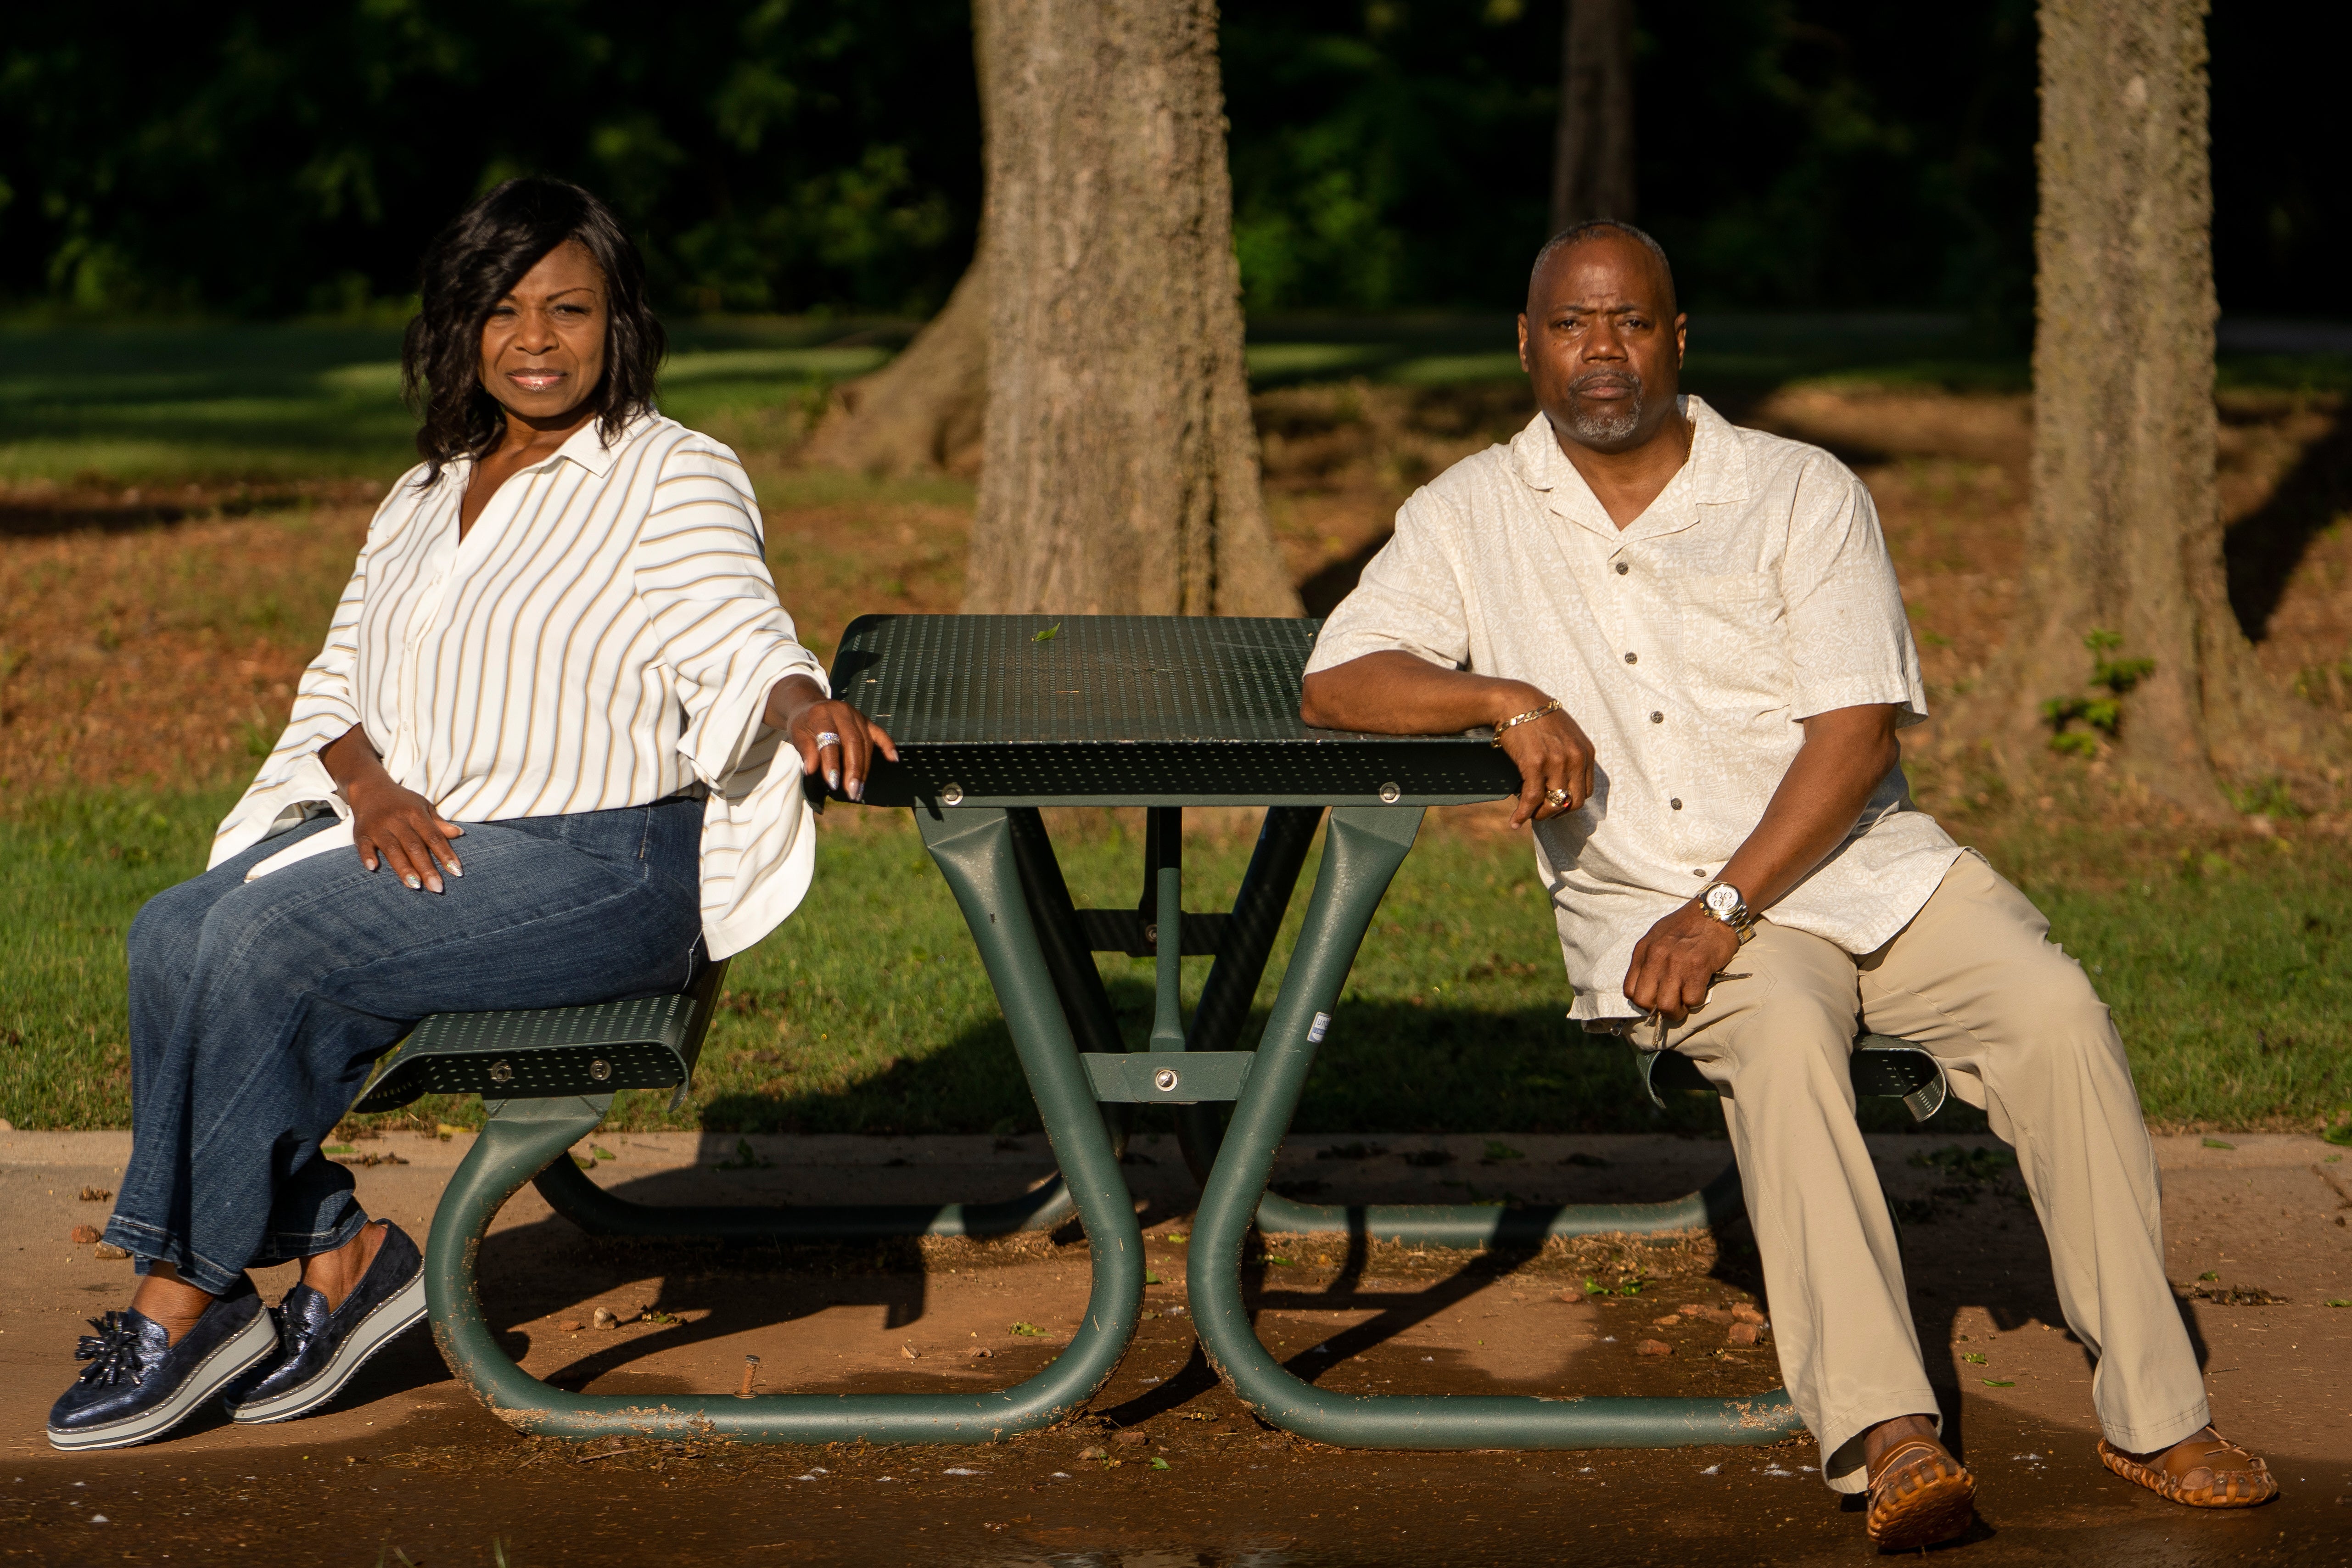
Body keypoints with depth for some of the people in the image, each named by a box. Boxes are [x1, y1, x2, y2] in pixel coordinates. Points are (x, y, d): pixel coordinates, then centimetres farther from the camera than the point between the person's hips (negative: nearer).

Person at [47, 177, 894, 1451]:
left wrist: (801, 707, -39)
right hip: (413, 838, 7)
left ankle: (186, 1302, -12)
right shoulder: (424, 497, 19)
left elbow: (739, 641, -16)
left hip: (597, 865, -7)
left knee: (264, 943, -25)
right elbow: (337, 677, 16)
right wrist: (371, 787, -6)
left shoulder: (676, 477, -2)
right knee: (174, 936, -17)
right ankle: (338, 1254, -9)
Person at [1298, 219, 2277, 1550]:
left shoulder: (1804, 493, 5)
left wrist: (1725, 906, -16)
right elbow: (1336, 683, 2)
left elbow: (1856, 733, -4)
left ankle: (2155, 1413, -17)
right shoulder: (1473, 516, 10)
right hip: (1650, 901, -1)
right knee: (1783, 1038, -35)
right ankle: (1888, 1438, -44)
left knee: (2057, 1012, -24)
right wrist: (1505, 698, -16)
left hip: (1866, 863, 2)